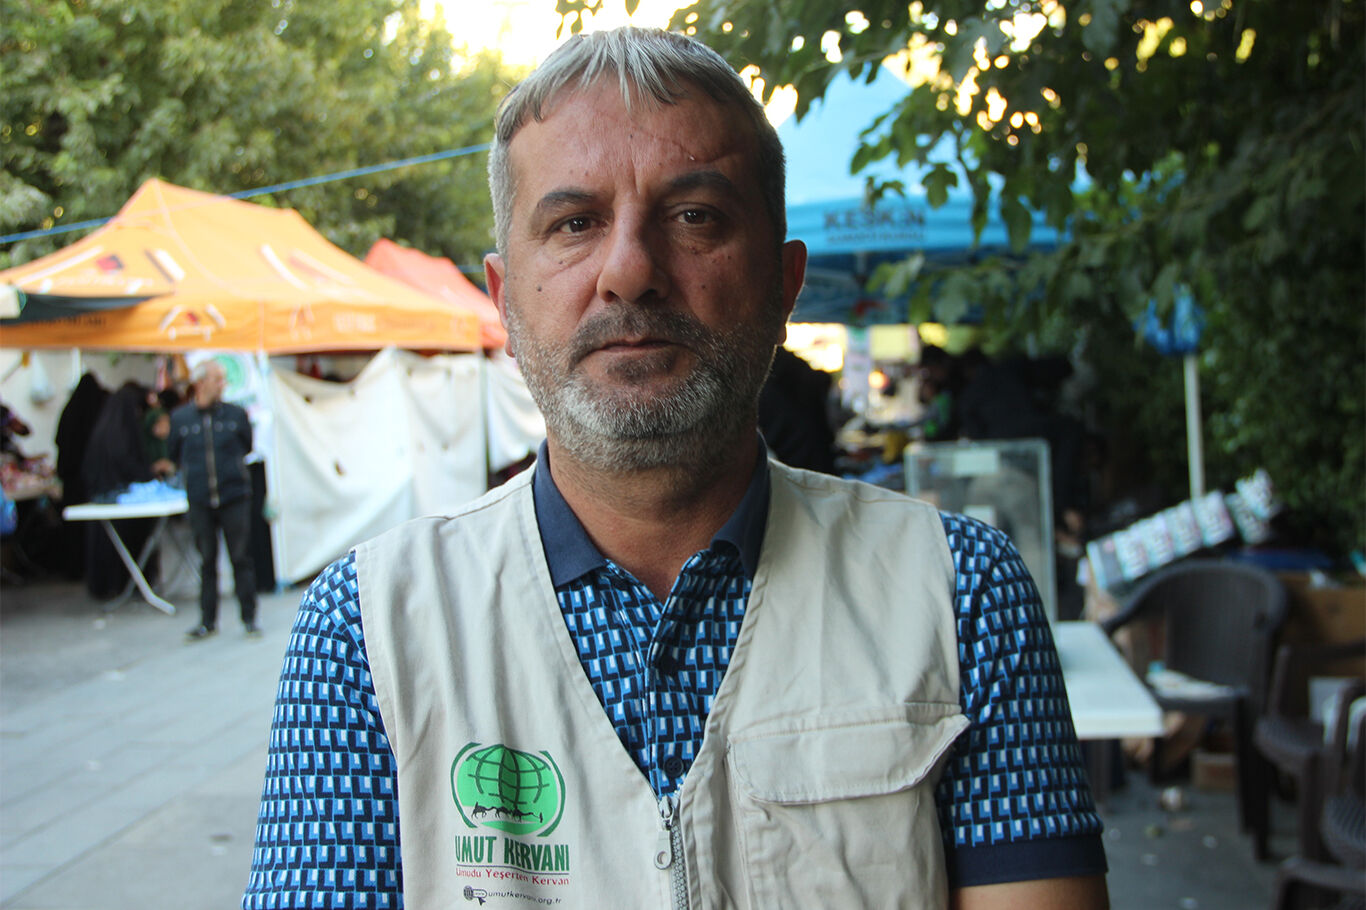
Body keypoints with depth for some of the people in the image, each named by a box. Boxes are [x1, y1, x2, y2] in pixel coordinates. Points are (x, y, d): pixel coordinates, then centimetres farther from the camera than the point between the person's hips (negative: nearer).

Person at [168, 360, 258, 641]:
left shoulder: (235, 414, -1)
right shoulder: (180, 418, 0)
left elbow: (248, 446, 14)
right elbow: (173, 455, 14)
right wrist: (194, 472, 12)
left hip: (235, 497, -1)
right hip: (200, 501, 1)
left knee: (241, 559, 1)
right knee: (207, 562, 8)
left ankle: (249, 618, 11)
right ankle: (207, 620, 18)